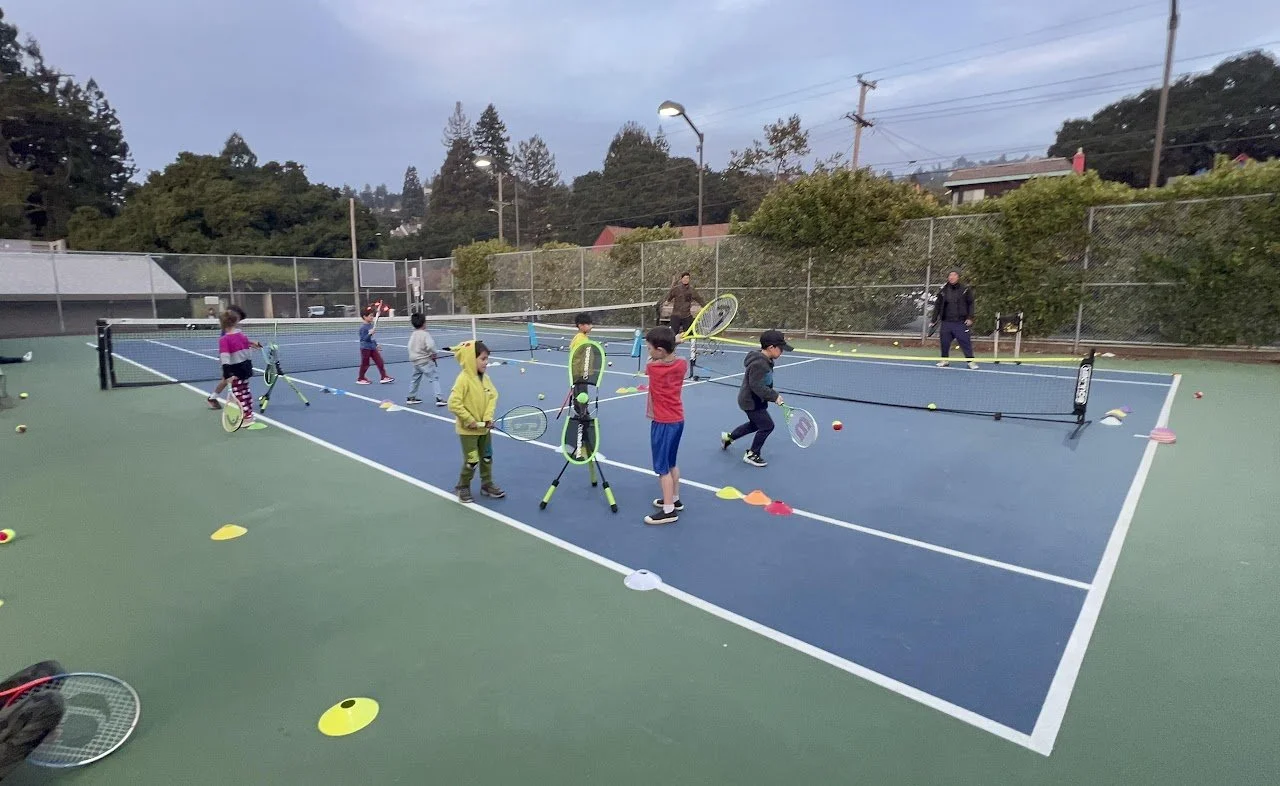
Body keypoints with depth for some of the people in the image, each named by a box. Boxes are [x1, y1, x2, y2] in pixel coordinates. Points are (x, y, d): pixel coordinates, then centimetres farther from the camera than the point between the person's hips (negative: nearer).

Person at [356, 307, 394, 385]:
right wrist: (370, 334, -34)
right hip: (365, 348, -8)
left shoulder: (371, 325, 8)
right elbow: (364, 338, -21)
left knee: (380, 362, 3)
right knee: (365, 364, 3)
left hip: (373, 347, 8)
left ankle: (384, 377, 6)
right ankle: (360, 379, 18)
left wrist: (376, 344, 26)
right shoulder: (363, 327, -17)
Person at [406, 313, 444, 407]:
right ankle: (439, 399, -13)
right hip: (425, 361, -8)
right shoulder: (425, 334, -16)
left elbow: (410, 347, 14)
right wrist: (434, 354, -11)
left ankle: (411, 397, 33)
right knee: (434, 378, -6)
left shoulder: (413, 335, 8)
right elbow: (430, 346, -28)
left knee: (416, 378, 23)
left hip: (415, 361, 8)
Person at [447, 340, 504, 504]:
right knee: (472, 461, 2)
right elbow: (454, 404, -24)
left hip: (484, 427, 7)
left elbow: (493, 396, 3)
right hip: (468, 430, -7)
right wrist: (469, 420, -20)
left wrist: (488, 417, -10)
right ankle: (463, 488, 23)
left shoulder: (485, 377, 0)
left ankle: (487, 485, 31)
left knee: (487, 458, 15)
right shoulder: (464, 379, -21)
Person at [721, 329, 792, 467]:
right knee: (767, 426, -3)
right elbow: (757, 386, -32)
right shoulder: (759, 364, -29)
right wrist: (774, 396, -27)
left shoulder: (765, 360, 3)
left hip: (755, 400, 10)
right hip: (751, 402, -10)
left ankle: (728, 437, 41)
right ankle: (752, 455, 13)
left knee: (755, 424, 25)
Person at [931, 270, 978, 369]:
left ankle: (970, 360, 3)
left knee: (965, 341, -5)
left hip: (961, 322, -2)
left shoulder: (965, 289, 1)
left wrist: (970, 318, -5)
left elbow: (971, 304, 3)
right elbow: (937, 306, 10)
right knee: (944, 341, 5)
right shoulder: (943, 290, 6)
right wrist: (934, 320, 8)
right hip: (946, 322, 2)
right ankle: (945, 359, 22)